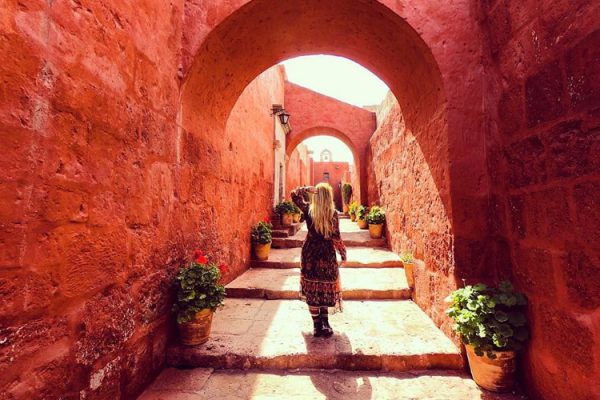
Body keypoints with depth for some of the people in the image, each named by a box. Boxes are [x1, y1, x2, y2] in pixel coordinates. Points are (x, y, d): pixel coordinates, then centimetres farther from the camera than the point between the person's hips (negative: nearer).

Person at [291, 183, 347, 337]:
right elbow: (336, 237, -7)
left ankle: (317, 326, 18)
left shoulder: (308, 209, -6)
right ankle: (325, 324, 18)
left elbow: (294, 194, 8)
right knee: (326, 289, 16)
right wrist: (343, 252, 6)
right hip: (327, 254, -1)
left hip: (310, 253, 1)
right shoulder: (333, 213, -10)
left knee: (312, 290, 11)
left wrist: (307, 189, -4)